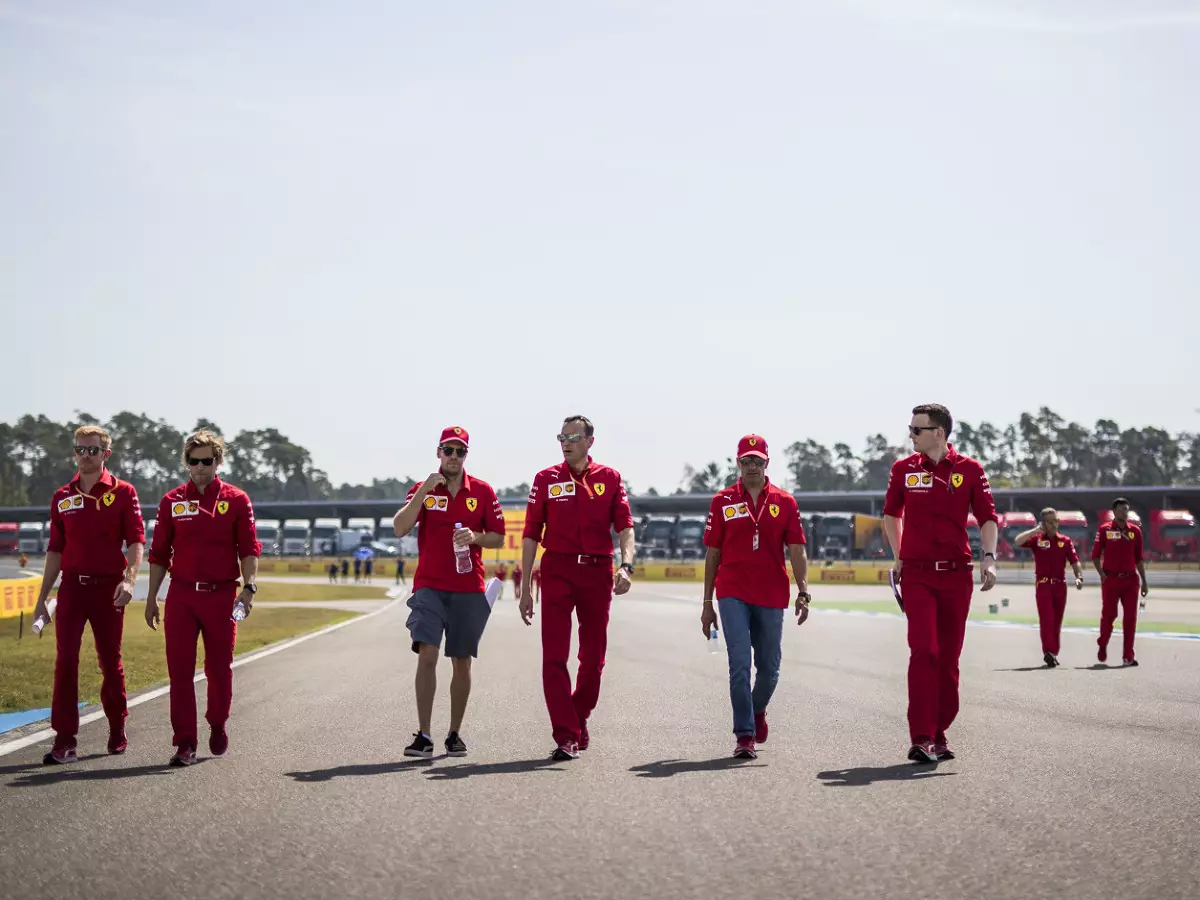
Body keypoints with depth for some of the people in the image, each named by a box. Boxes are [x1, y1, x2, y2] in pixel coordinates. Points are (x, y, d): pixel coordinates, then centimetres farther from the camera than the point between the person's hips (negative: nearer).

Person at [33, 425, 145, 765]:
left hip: (108, 587, -2)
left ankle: (117, 731, 24)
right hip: (72, 586, 2)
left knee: (111, 662, 8)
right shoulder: (62, 498, 10)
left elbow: (136, 540, -8)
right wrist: (42, 597, 13)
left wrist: (129, 579, -24)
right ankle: (64, 740, -8)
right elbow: (55, 550, 15)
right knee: (65, 660, -8)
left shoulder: (123, 492, 0)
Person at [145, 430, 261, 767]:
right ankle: (185, 743, 1)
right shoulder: (172, 502, 6)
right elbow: (159, 554, 9)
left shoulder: (236, 500, 2)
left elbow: (249, 549, 0)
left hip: (222, 595, -1)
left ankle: (218, 725, 32)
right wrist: (151, 599, 6)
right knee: (179, 670, -3)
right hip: (182, 595, 1)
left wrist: (249, 587, -14)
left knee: (220, 669, 9)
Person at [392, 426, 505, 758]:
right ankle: (423, 735, -13)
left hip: (469, 589, 1)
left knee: (462, 662, 6)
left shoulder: (483, 491, 5)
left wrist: (475, 537, -13)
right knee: (427, 655, -14)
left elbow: (498, 537, 8)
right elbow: (400, 528, -11)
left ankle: (454, 734, 17)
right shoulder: (423, 489, 3)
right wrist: (424, 491, -19)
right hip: (429, 587, -1)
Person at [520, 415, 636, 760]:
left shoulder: (610, 479, 6)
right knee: (554, 657, -9)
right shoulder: (546, 479, 4)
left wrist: (627, 566, -20)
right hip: (557, 572, -1)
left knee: (593, 657, 10)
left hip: (598, 572, 1)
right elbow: (531, 535, 4)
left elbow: (624, 526, -1)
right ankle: (566, 735, -8)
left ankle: (579, 719, 31)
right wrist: (525, 588, 0)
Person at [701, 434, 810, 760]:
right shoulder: (723, 501, 4)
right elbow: (712, 554, 7)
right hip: (733, 595, -1)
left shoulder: (785, 502, 6)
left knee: (769, 668, 10)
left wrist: (803, 592, -12)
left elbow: (796, 550, 2)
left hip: (772, 597, 1)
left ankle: (758, 710, 40)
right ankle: (745, 736, -6)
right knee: (740, 664, -10)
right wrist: (707, 604, 5)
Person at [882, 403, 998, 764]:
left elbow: (987, 517, 2)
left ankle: (939, 734, 17)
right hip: (917, 575, -1)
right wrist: (899, 557, 15)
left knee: (949, 658, 7)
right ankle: (921, 738, -15)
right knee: (924, 650, -14)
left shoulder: (969, 470, 1)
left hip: (956, 575, 1)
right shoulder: (904, 469, 4)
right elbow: (891, 514, 19)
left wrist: (989, 558, -12)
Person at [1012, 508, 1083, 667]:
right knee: (1046, 619, -14)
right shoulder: (1037, 539, 2)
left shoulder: (1065, 541, 8)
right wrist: (1036, 530, -12)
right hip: (1043, 584, -3)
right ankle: (1048, 652, -22)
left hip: (1060, 585, 3)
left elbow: (1074, 561, 3)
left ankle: (1053, 654, 19)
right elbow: (1017, 542, -12)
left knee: (1057, 621, 9)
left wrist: (1079, 577, -12)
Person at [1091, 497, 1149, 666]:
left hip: (1130, 579, 3)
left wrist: (1144, 581, 10)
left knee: (1130, 617, 0)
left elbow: (1139, 558, 12)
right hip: (1110, 579, -3)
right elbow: (1095, 556, 2)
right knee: (1108, 615, 1)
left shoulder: (1135, 531, 9)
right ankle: (1103, 646, 26)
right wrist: (1102, 575, -9)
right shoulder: (1104, 530, 0)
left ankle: (1127, 656, 3)